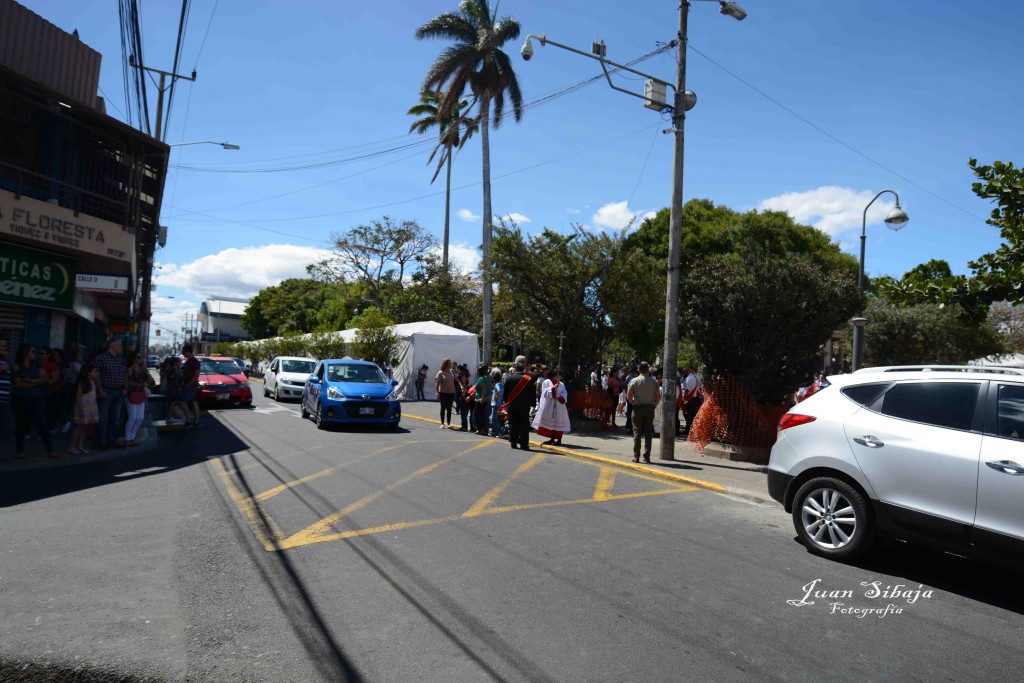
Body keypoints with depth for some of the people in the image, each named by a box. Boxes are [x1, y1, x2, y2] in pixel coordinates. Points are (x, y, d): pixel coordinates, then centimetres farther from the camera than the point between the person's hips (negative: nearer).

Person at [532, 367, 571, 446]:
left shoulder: (562, 384, 10)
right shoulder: (546, 382, 3)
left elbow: (564, 395, 2)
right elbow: (545, 393, -9)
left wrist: (559, 397, -17)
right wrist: (553, 388, -16)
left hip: (559, 406, 1)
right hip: (548, 406, -1)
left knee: (558, 423, -2)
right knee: (550, 423, 2)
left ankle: (559, 440, 4)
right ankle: (552, 439, 13)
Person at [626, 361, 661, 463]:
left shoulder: (634, 381, -4)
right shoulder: (654, 381, 1)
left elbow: (628, 396, -7)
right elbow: (658, 396, 0)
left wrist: (633, 403, 6)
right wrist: (654, 405, 10)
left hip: (638, 408, -2)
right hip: (650, 408, 2)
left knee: (637, 432, 2)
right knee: (648, 433, 6)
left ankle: (636, 456, 1)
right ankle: (647, 456, 7)